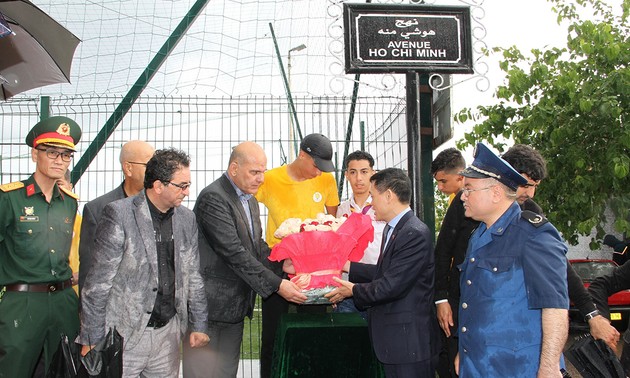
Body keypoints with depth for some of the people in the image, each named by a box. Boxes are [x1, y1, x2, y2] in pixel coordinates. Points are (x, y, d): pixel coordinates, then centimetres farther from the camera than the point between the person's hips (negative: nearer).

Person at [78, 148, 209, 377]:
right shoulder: (118, 214, -11)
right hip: (125, 333, -5)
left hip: (169, 331, 5)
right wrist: (91, 340, -9)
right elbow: (98, 282, -11)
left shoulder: (186, 219, 6)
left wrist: (199, 326, 13)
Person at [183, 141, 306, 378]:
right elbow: (234, 253, -22)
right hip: (210, 307, -9)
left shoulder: (249, 200, 14)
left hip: (235, 307, 9)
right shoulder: (213, 198, -17)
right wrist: (277, 285, -22)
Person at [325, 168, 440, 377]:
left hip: (411, 342, -9)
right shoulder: (392, 228, 10)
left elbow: (391, 286, -23)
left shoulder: (415, 234, -21)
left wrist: (354, 290, -9)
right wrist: (348, 266, 14)